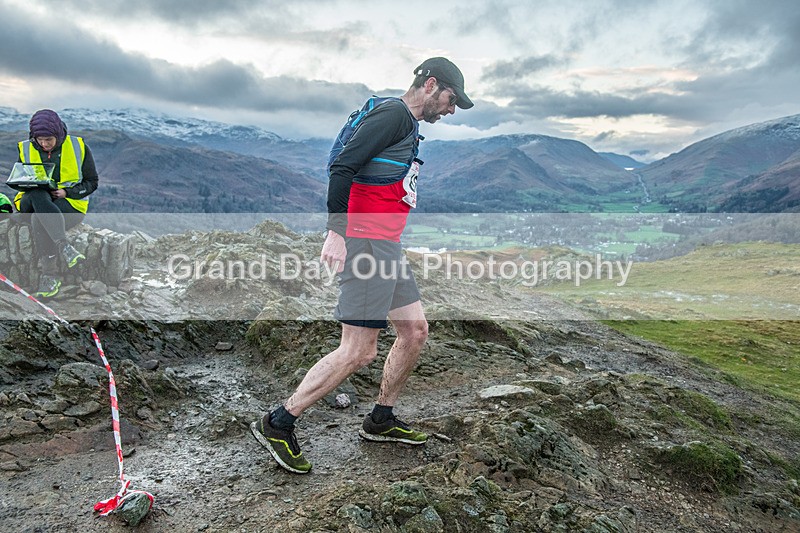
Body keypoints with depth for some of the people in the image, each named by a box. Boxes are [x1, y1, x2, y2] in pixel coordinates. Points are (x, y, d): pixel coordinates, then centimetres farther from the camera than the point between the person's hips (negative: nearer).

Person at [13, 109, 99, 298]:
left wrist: (66, 192, -14)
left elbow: (91, 182, 3)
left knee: (38, 220, -34)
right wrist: (32, 187, -11)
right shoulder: (26, 150, 8)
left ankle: (49, 275, -30)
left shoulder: (78, 147, 1)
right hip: (35, 202, 2)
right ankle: (64, 247, -47)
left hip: (71, 205, -2)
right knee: (37, 195, -36)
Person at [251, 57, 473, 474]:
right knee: (359, 351, -9)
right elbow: (342, 167, -19)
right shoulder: (394, 114, -9)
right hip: (364, 243, -11)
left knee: (415, 331, 12)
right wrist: (335, 232, -25)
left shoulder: (407, 125, 23)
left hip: (387, 247, 11)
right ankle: (277, 424, 4)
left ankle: (380, 420, 26)